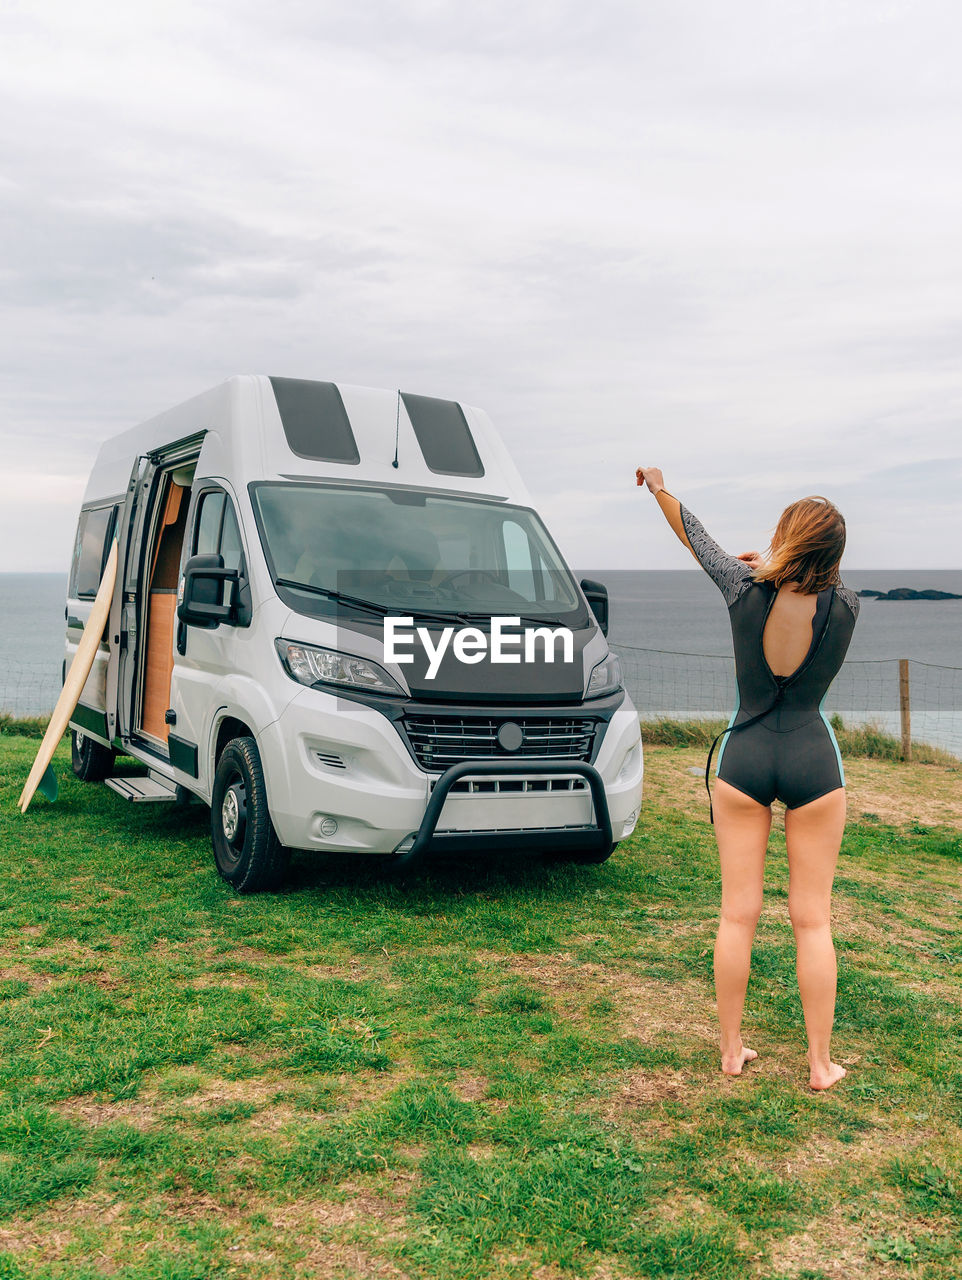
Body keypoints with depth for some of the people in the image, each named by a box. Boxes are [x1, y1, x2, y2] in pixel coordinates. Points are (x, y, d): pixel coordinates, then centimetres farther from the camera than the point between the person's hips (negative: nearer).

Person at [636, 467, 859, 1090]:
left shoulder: (747, 590, -11)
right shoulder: (845, 606, -10)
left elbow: (696, 536, 7)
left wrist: (659, 487, 24)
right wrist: (778, 568, 32)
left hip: (743, 759, 0)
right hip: (815, 763, 0)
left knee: (738, 913, 8)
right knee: (813, 919, 7)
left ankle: (732, 1050, 19)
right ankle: (821, 1063, 15)